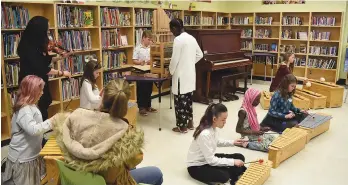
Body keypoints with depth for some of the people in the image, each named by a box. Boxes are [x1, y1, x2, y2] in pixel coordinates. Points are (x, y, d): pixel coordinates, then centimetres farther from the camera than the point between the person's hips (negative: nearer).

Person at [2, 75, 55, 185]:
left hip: (31, 154, 10)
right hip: (22, 158, -10)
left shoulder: (30, 106, 8)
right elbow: (33, 130, -34)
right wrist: (51, 122, -29)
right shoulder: (24, 110, -25)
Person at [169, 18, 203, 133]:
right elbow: (200, 55, 15)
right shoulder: (192, 38, 9)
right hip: (190, 74, 8)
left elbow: (174, 59, -17)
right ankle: (190, 123, 25)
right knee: (188, 98, 16)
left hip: (181, 75, -8)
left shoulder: (178, 39, -16)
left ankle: (182, 126, 9)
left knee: (180, 100, 1)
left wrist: (171, 71, -2)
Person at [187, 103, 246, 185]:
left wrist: (232, 142, 4)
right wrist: (233, 162, -27)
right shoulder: (205, 134, -32)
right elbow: (211, 160, -28)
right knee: (224, 176, -30)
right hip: (196, 166, -8)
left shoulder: (213, 128, -5)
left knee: (240, 157, 0)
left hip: (209, 158, 9)